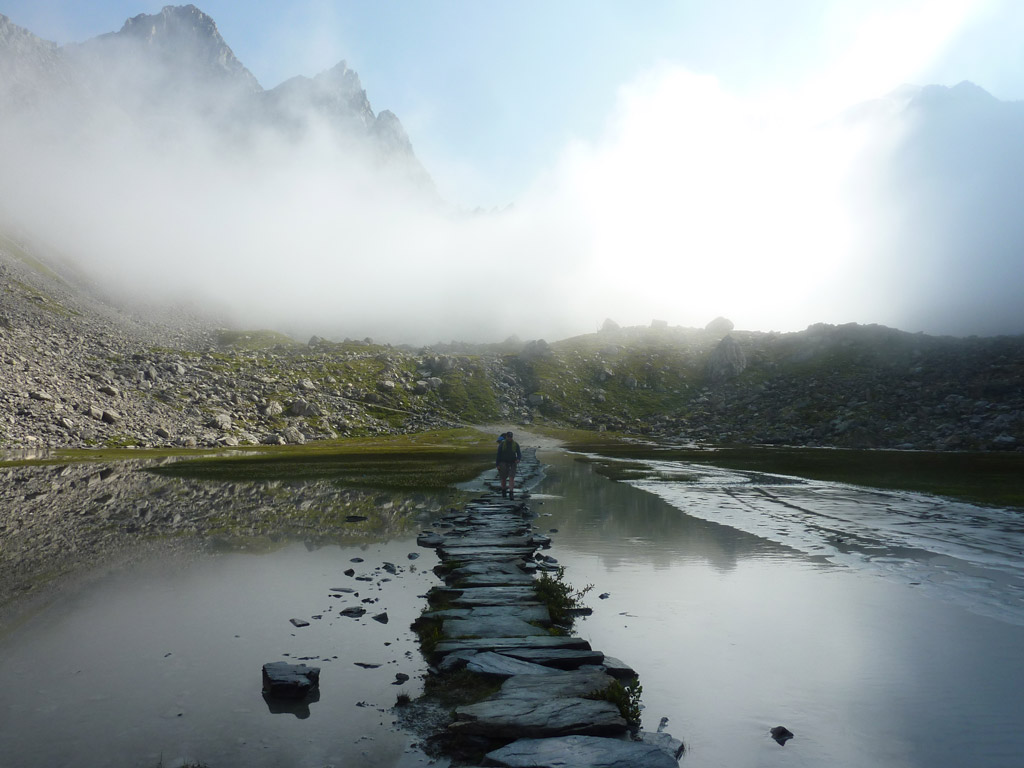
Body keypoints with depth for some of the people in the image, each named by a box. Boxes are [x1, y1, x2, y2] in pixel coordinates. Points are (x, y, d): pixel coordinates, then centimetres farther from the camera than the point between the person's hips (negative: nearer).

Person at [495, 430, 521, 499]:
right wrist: (497, 464, -5)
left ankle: (511, 493, -15)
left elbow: (519, 454, -1)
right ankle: (503, 492, 28)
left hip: (512, 463, 0)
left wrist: (518, 459, -24)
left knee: (511, 478, -11)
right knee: (503, 478, 5)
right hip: (503, 463, 0)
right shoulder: (502, 444, -4)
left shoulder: (515, 444, -1)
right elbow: (498, 454, -1)